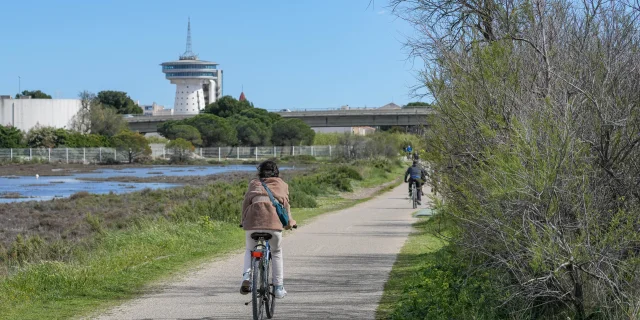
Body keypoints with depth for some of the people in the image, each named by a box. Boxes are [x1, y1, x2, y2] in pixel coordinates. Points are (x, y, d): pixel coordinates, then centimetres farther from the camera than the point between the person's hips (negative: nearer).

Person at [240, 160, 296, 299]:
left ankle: (246, 276, 0)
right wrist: (289, 222, 25)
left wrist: (244, 221, 24)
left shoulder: (254, 183, 26)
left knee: (250, 250, 25)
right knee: (276, 253, 20)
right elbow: (286, 204, 16)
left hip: (253, 219, 1)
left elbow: (246, 202, 17)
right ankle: (279, 288, 16)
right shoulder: (282, 184, 24)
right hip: (273, 220, -1)